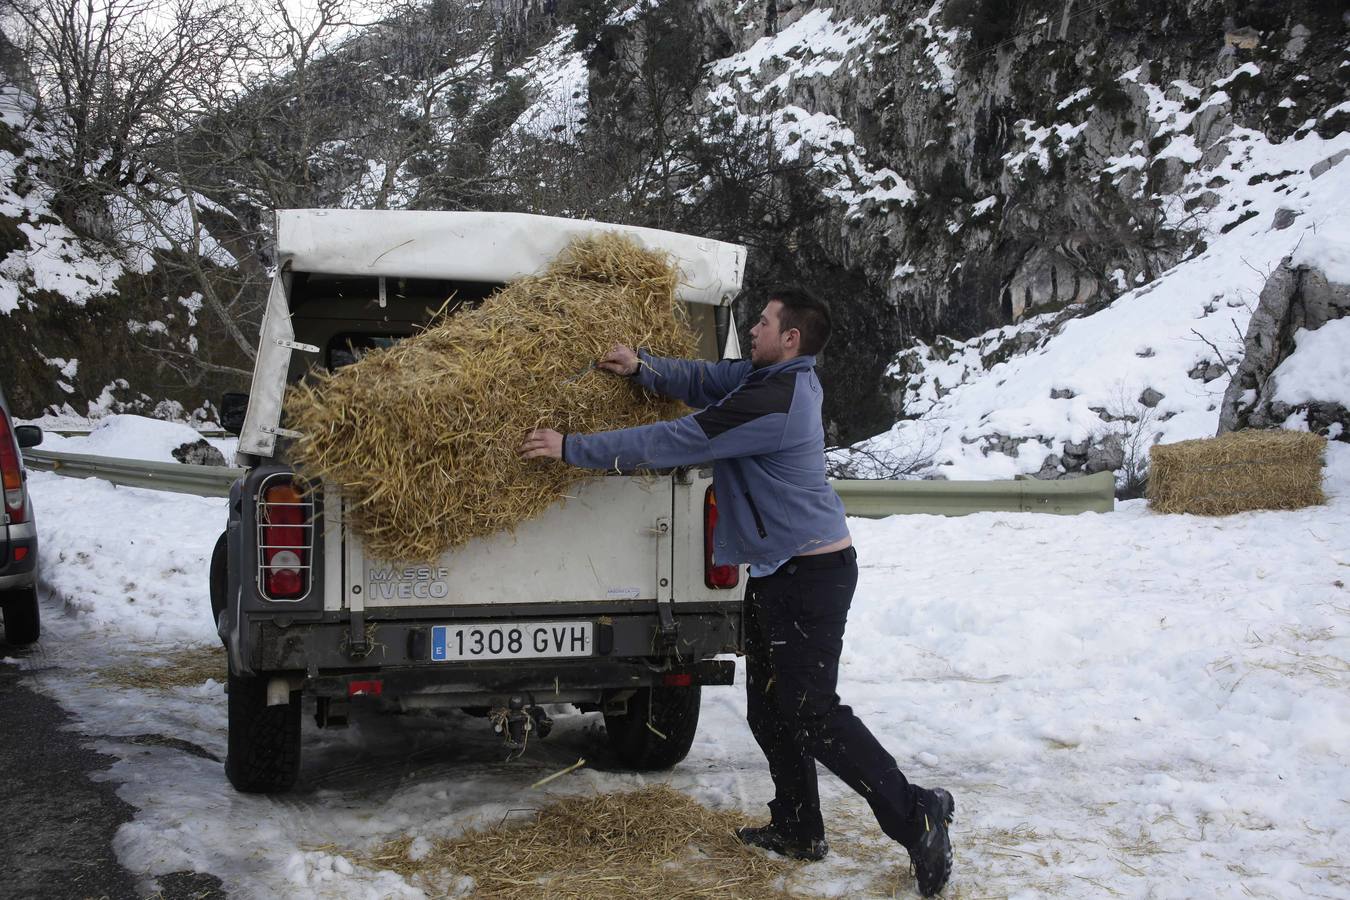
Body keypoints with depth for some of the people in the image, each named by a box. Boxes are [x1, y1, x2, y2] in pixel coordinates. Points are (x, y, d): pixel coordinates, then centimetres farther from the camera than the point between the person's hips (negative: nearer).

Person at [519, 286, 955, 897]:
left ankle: (915, 816, -1)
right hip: (779, 571, 10)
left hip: (810, 572, -10)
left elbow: (675, 442, -21)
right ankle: (798, 830, 26)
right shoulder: (772, 377, 7)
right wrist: (642, 367, -7)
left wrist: (573, 449, -15)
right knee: (769, 709, 15)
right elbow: (704, 379, 12)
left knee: (810, 713, -9)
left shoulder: (775, 403, -23)